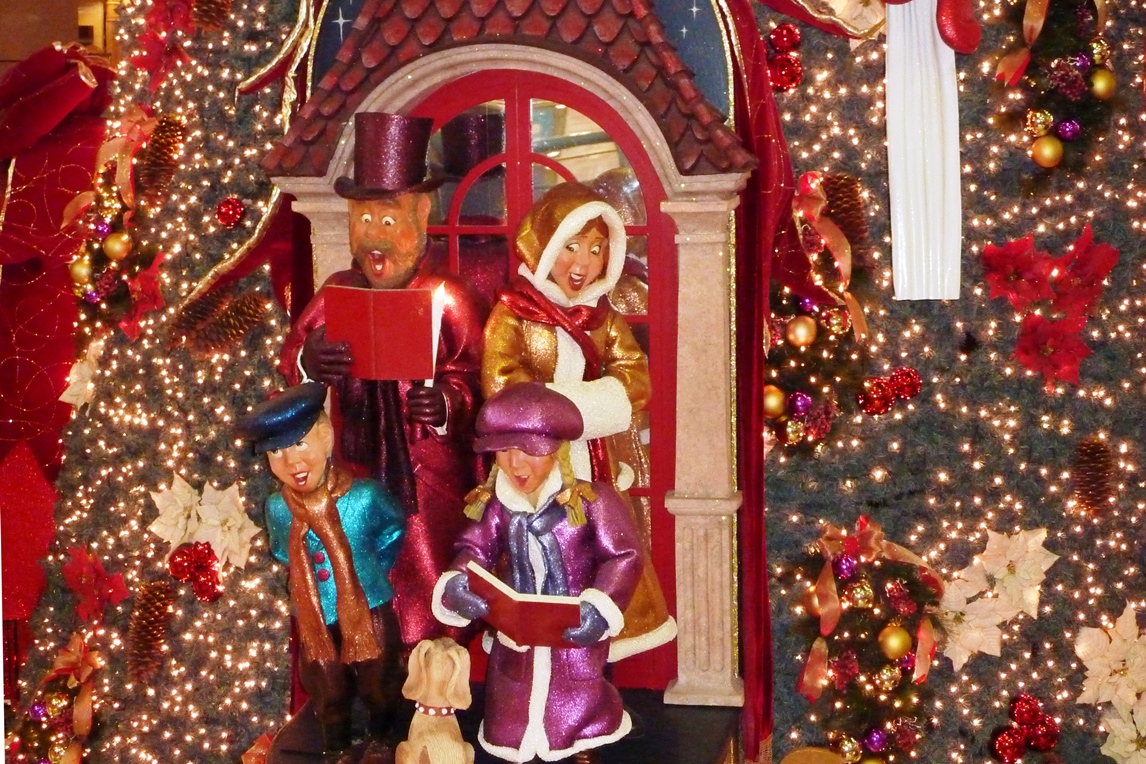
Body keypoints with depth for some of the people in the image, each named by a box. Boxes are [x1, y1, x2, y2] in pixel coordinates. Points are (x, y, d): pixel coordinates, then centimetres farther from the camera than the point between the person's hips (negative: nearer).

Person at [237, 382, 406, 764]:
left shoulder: (364, 496, -23)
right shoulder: (277, 509, -15)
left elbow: (393, 529, 0)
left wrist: (372, 570, 2)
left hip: (369, 613, -2)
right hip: (315, 622, 2)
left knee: (379, 684, 20)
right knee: (327, 692, 22)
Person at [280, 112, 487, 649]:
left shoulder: (448, 301, -4)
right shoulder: (338, 291, 6)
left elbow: (472, 379, -5)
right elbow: (289, 359, 2)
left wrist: (447, 404, -26)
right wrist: (308, 360, -21)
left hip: (427, 483, -3)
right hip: (354, 475, 3)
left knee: (426, 623, -2)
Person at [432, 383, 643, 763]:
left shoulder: (591, 500, -18)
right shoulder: (497, 506, -6)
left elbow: (624, 556, -16)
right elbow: (475, 550, 1)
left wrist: (602, 605, -29)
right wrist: (453, 584, -20)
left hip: (575, 632, -4)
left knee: (576, 712, 12)